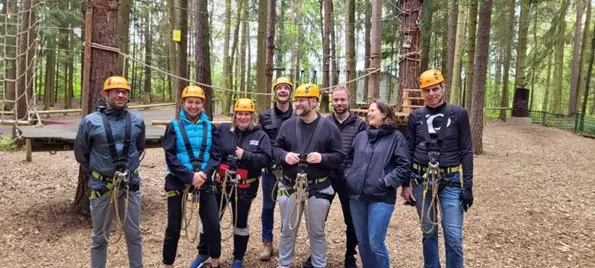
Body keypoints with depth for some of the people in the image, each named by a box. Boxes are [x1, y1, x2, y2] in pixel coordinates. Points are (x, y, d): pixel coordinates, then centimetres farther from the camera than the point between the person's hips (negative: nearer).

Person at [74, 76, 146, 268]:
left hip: (130, 184, 2)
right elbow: (81, 153, 3)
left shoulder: (137, 121, -2)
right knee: (100, 237, 13)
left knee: (134, 234, 13)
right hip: (102, 186, -2)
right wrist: (95, 172, 11)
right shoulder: (91, 121, -10)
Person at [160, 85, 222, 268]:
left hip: (203, 181, 2)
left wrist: (204, 173, -18)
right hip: (178, 181, -1)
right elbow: (170, 158, -8)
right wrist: (190, 176, -19)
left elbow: (216, 155, 0)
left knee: (213, 224, 0)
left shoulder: (210, 127, 5)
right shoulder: (174, 126, -1)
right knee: (174, 227, 7)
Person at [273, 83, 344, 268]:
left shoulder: (329, 127, -5)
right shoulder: (288, 125, 1)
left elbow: (339, 156, -3)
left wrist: (323, 158, -21)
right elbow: (275, 149, 7)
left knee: (317, 232, 13)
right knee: (288, 230, 15)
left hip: (318, 188, -2)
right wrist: (284, 155, -13)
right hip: (290, 186, 2)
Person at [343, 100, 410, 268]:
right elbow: (349, 160, 21)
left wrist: (386, 181, -13)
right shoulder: (361, 136, 14)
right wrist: (349, 177, 7)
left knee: (376, 243, -6)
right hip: (357, 196, 5)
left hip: (381, 198, -5)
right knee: (362, 242, 13)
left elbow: (404, 166, -7)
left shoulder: (396, 137, -1)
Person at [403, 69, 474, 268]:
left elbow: (466, 151, -1)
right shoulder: (415, 116, 2)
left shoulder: (458, 114, -3)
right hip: (421, 180, 2)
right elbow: (409, 151, 6)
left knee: (454, 236, -3)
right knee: (428, 231, 12)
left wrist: (468, 186, -5)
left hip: (450, 181, -2)